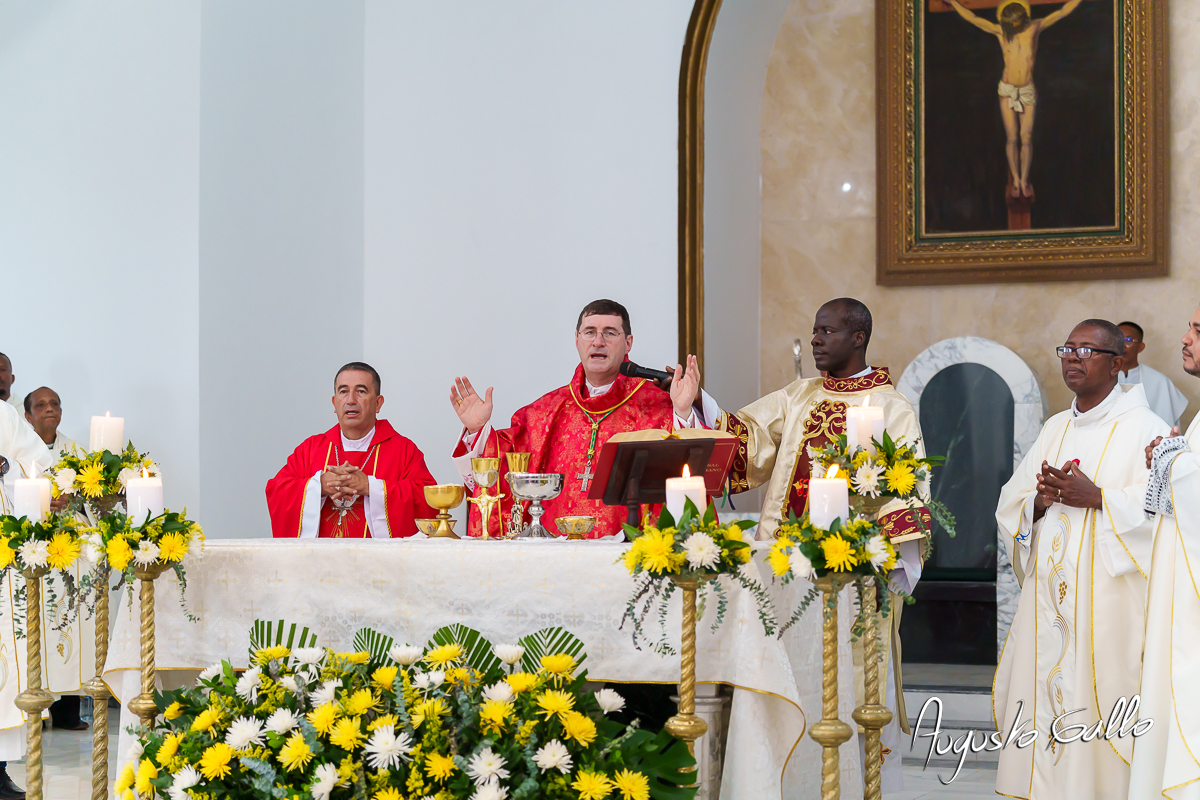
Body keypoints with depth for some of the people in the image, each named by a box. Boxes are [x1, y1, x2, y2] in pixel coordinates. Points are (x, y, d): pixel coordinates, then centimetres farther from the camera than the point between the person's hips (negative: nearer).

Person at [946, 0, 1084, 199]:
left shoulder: (1034, 27, -4)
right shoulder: (1000, 32, -3)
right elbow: (971, 18, -2)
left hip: (1028, 92, 0)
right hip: (1007, 90, 0)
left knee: (1026, 137, -4)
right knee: (1012, 137, 0)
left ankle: (1024, 180, 2)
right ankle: (1016, 180, 6)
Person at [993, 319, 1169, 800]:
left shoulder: (1145, 430, -3)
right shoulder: (1055, 429, 17)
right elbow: (1010, 506, 15)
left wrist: (1097, 498, -22)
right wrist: (1040, 502, -7)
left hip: (1107, 601, -6)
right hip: (1048, 597, 6)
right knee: (1042, 703, 4)